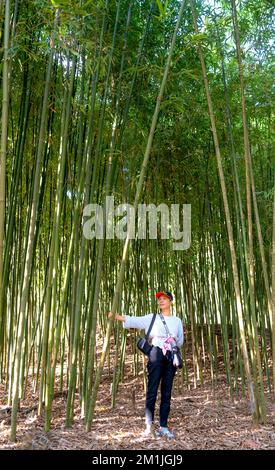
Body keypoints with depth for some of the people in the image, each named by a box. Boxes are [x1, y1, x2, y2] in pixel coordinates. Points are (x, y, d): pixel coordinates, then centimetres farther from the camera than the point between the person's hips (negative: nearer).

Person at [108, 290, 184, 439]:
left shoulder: (177, 321, 13)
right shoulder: (152, 318, 7)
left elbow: (180, 341, 18)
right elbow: (134, 321, -6)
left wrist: (172, 341, 0)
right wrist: (116, 316, -17)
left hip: (171, 356, 2)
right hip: (156, 354, -2)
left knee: (167, 392, 4)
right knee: (152, 390, -6)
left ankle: (163, 426, 10)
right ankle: (149, 425, 0)